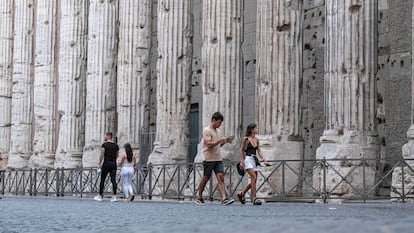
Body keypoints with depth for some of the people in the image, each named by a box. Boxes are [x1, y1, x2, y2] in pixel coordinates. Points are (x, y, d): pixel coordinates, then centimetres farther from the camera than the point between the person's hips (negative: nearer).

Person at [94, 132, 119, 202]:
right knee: (113, 180, 0)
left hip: (106, 163, -4)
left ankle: (100, 196, 11)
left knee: (102, 180, 5)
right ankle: (114, 196, -7)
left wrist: (99, 164, -4)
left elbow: (102, 155, -10)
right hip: (114, 163, 4)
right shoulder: (116, 145, 9)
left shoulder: (104, 144, -6)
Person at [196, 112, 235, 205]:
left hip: (218, 159, 6)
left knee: (221, 178, -7)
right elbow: (209, 144, -18)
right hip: (209, 159, -6)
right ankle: (199, 197, 17)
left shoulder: (218, 131, 17)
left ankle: (224, 198, -17)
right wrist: (220, 140, -19)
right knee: (206, 178, 3)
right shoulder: (207, 130, -8)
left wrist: (225, 141, 6)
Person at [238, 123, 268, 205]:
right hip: (248, 159, -7)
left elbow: (259, 151, 12)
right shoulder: (245, 139, -5)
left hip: (255, 160, 7)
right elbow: (241, 150, -1)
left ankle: (242, 194, 23)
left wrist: (264, 159, -1)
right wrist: (241, 161, -8)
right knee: (254, 177, -18)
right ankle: (254, 198, -16)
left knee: (254, 180, 5)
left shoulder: (257, 140, 11)